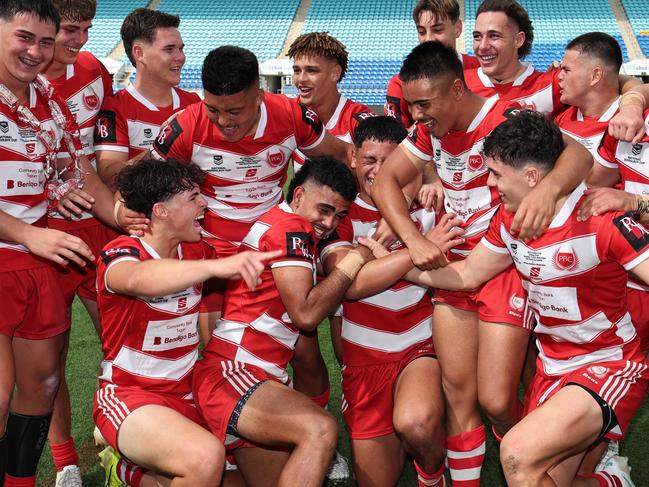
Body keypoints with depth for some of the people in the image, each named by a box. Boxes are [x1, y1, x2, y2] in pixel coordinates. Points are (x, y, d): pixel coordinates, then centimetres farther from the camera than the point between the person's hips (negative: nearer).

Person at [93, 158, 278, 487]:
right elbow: (139, 279, -39)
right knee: (206, 456, -34)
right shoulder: (119, 254, -16)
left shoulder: (196, 252, 8)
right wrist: (216, 265, -54)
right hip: (128, 395, -8)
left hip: (185, 396, 8)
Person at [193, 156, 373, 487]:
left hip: (260, 379, 11)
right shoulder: (290, 226, -7)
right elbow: (306, 313, -14)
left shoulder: (280, 225, 22)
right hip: (228, 372, -11)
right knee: (321, 429, -32)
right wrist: (354, 261, -5)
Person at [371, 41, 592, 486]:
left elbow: (578, 154, -31)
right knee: (458, 394, 5)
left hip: (507, 268, -5)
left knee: (496, 400, -7)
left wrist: (549, 186, -55)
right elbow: (385, 181, 1)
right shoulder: (431, 129, 2)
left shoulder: (505, 118, -18)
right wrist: (416, 241, -15)